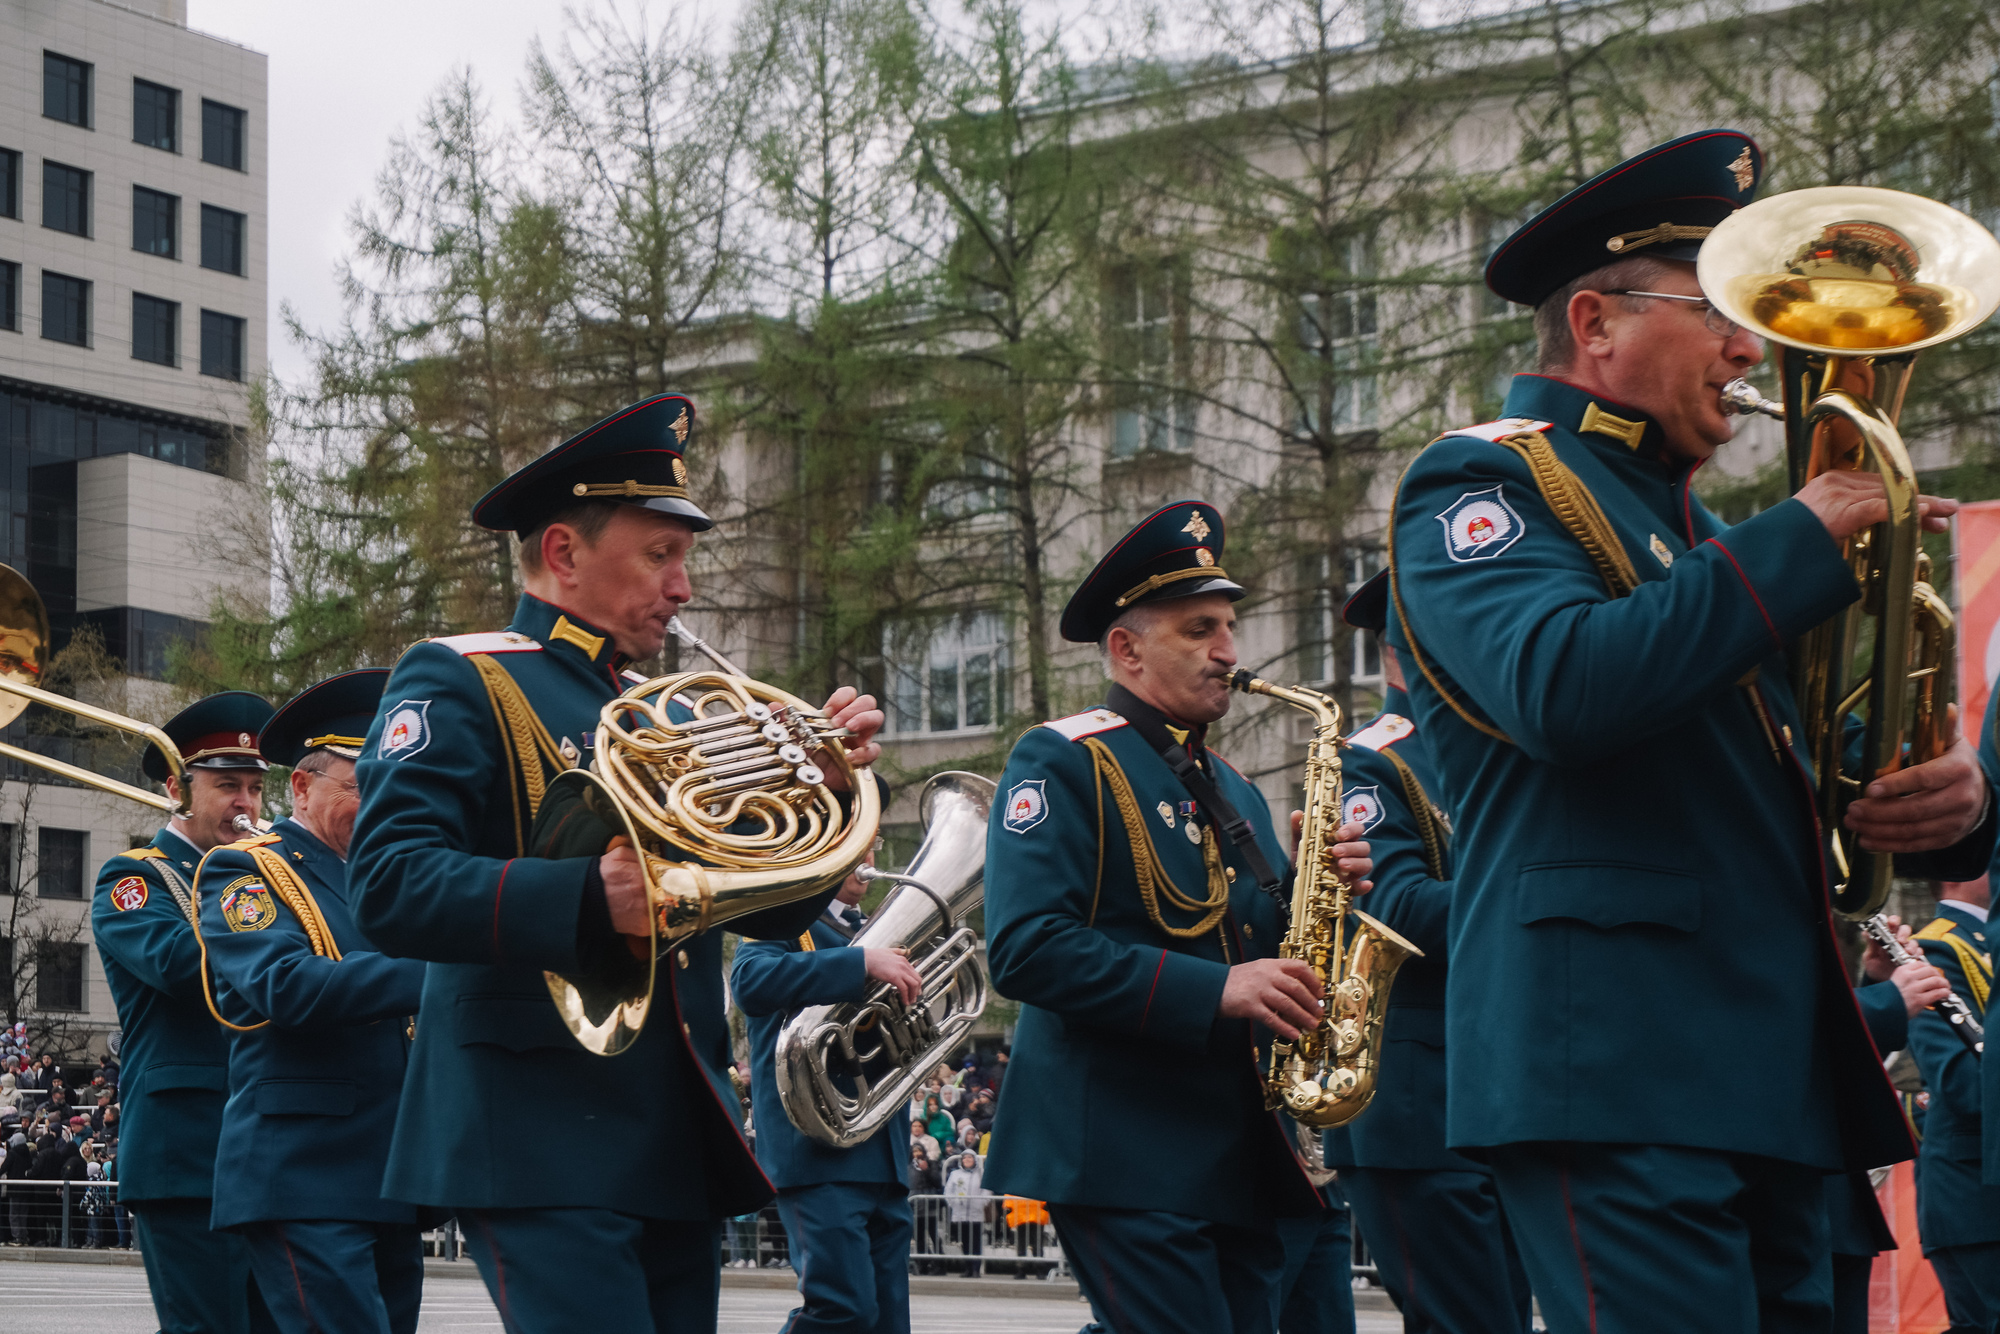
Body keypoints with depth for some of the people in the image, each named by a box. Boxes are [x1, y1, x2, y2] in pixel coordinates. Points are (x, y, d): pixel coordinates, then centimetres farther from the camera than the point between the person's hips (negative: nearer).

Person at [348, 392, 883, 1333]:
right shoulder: (459, 682, -2)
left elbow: (768, 909, 20)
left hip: (680, 1147, 8)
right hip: (545, 1146, -8)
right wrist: (588, 900, -29)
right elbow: (388, 888, -17)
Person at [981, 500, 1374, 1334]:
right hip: (1124, 1152, -8)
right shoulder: (1063, 762, -4)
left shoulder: (1234, 792, 21)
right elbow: (1025, 948, -17)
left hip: (1242, 1159, 8)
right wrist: (1213, 990, -22)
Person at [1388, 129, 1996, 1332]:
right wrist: (1803, 540, -14)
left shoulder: (1693, 532, 24)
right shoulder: (1481, 487, -1)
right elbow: (1563, 689, -22)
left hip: (1774, 1088, 9)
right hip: (1616, 1077, -8)